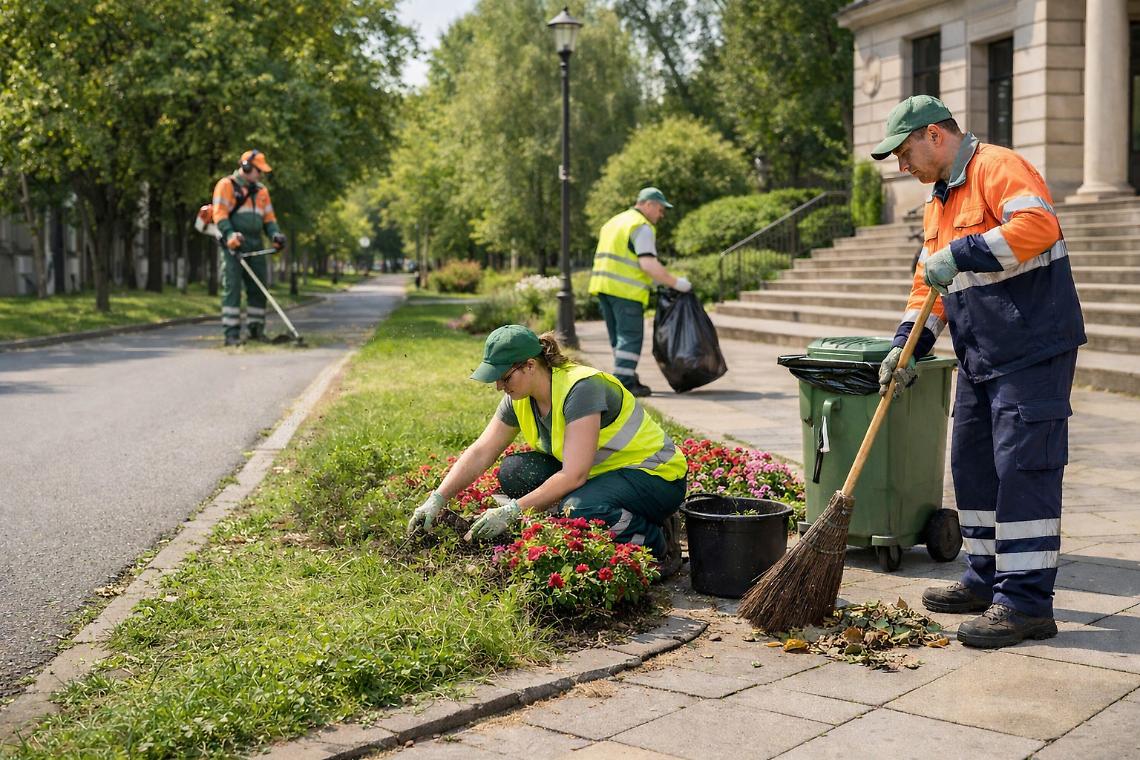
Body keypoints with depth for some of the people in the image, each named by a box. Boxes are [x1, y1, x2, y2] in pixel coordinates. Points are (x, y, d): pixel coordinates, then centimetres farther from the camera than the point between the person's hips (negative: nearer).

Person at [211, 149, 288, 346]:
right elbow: (220, 214, -9)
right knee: (232, 288, -8)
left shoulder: (261, 190, 20)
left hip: (254, 246, 6)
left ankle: (256, 329, 15)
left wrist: (275, 234, 0)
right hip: (233, 245, -6)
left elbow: (269, 217, 20)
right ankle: (231, 333, -9)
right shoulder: (226, 185, 0)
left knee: (258, 288, 6)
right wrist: (230, 235, -24)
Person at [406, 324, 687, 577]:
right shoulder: (520, 399, -3)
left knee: (578, 507, -37)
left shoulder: (581, 388, -28)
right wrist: (436, 500, -11)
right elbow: (479, 454, 0)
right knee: (513, 472, -10)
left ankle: (659, 546, -9)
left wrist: (511, 512, -30)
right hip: (601, 472, 8)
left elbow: (573, 476, -32)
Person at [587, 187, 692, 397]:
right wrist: (675, 283, -13)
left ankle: (628, 378, 19)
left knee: (618, 337, 13)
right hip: (626, 290, -9)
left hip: (603, 285, 9)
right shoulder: (642, 227, -8)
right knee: (630, 336, -6)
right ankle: (624, 382, -10)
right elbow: (648, 264, -18)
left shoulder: (614, 222, 23)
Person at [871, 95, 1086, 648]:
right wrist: (906, 347, 9)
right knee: (973, 466, 14)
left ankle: (1026, 602, -6)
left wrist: (961, 255, -26)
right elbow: (928, 285, 20)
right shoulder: (939, 201, 19)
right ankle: (986, 580, 26)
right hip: (980, 358, 10)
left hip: (1032, 352, -10)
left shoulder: (998, 168, -10)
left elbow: (1038, 225, -28)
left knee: (1023, 469, -9)